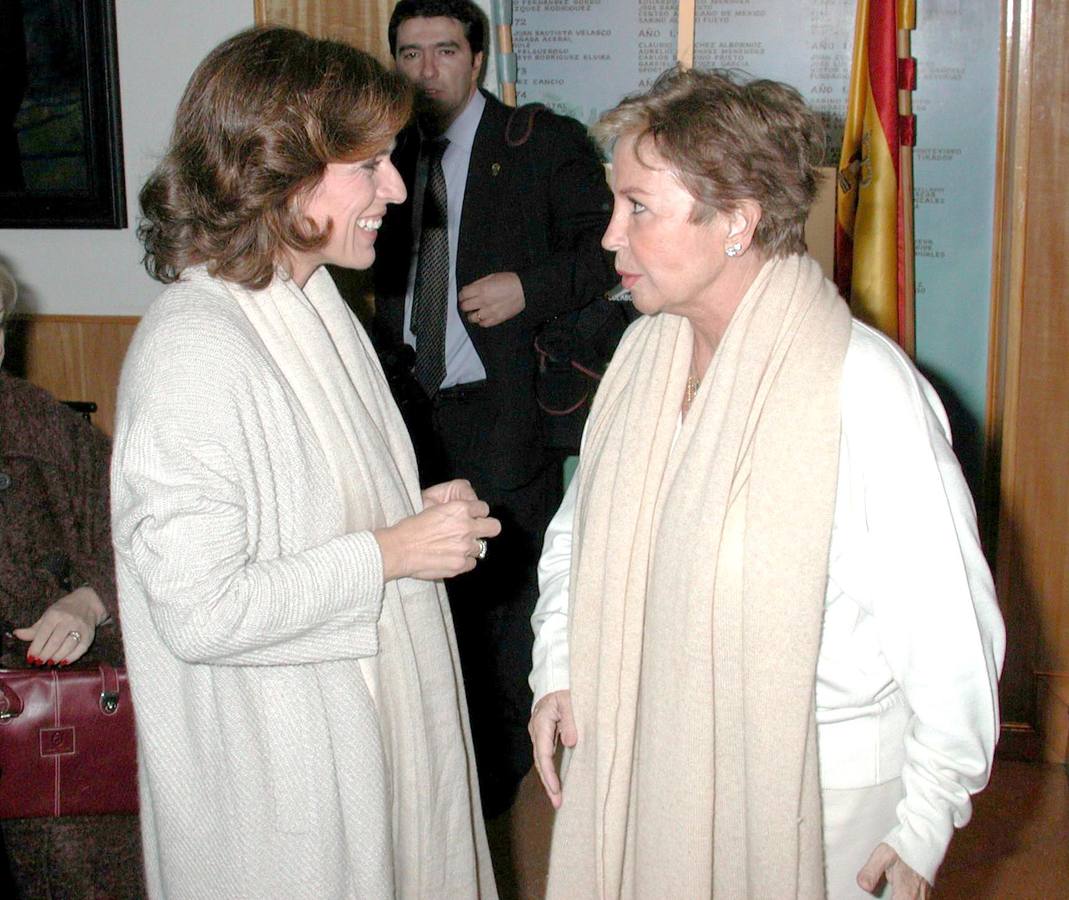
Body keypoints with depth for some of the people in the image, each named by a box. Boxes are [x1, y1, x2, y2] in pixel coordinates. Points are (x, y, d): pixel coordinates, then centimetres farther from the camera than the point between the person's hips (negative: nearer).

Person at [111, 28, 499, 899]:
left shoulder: (310, 302, 3)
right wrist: (391, 553, -22)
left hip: (372, 714, 9)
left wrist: (428, 519, 4)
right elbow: (197, 612, -27)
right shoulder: (193, 353, -26)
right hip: (283, 762, -8)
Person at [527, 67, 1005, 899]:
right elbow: (585, 526, 12)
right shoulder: (646, 352, -1)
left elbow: (949, 633, -17)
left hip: (819, 786, -5)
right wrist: (558, 670, 1)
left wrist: (922, 829, -12)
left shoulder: (868, 387, -22)